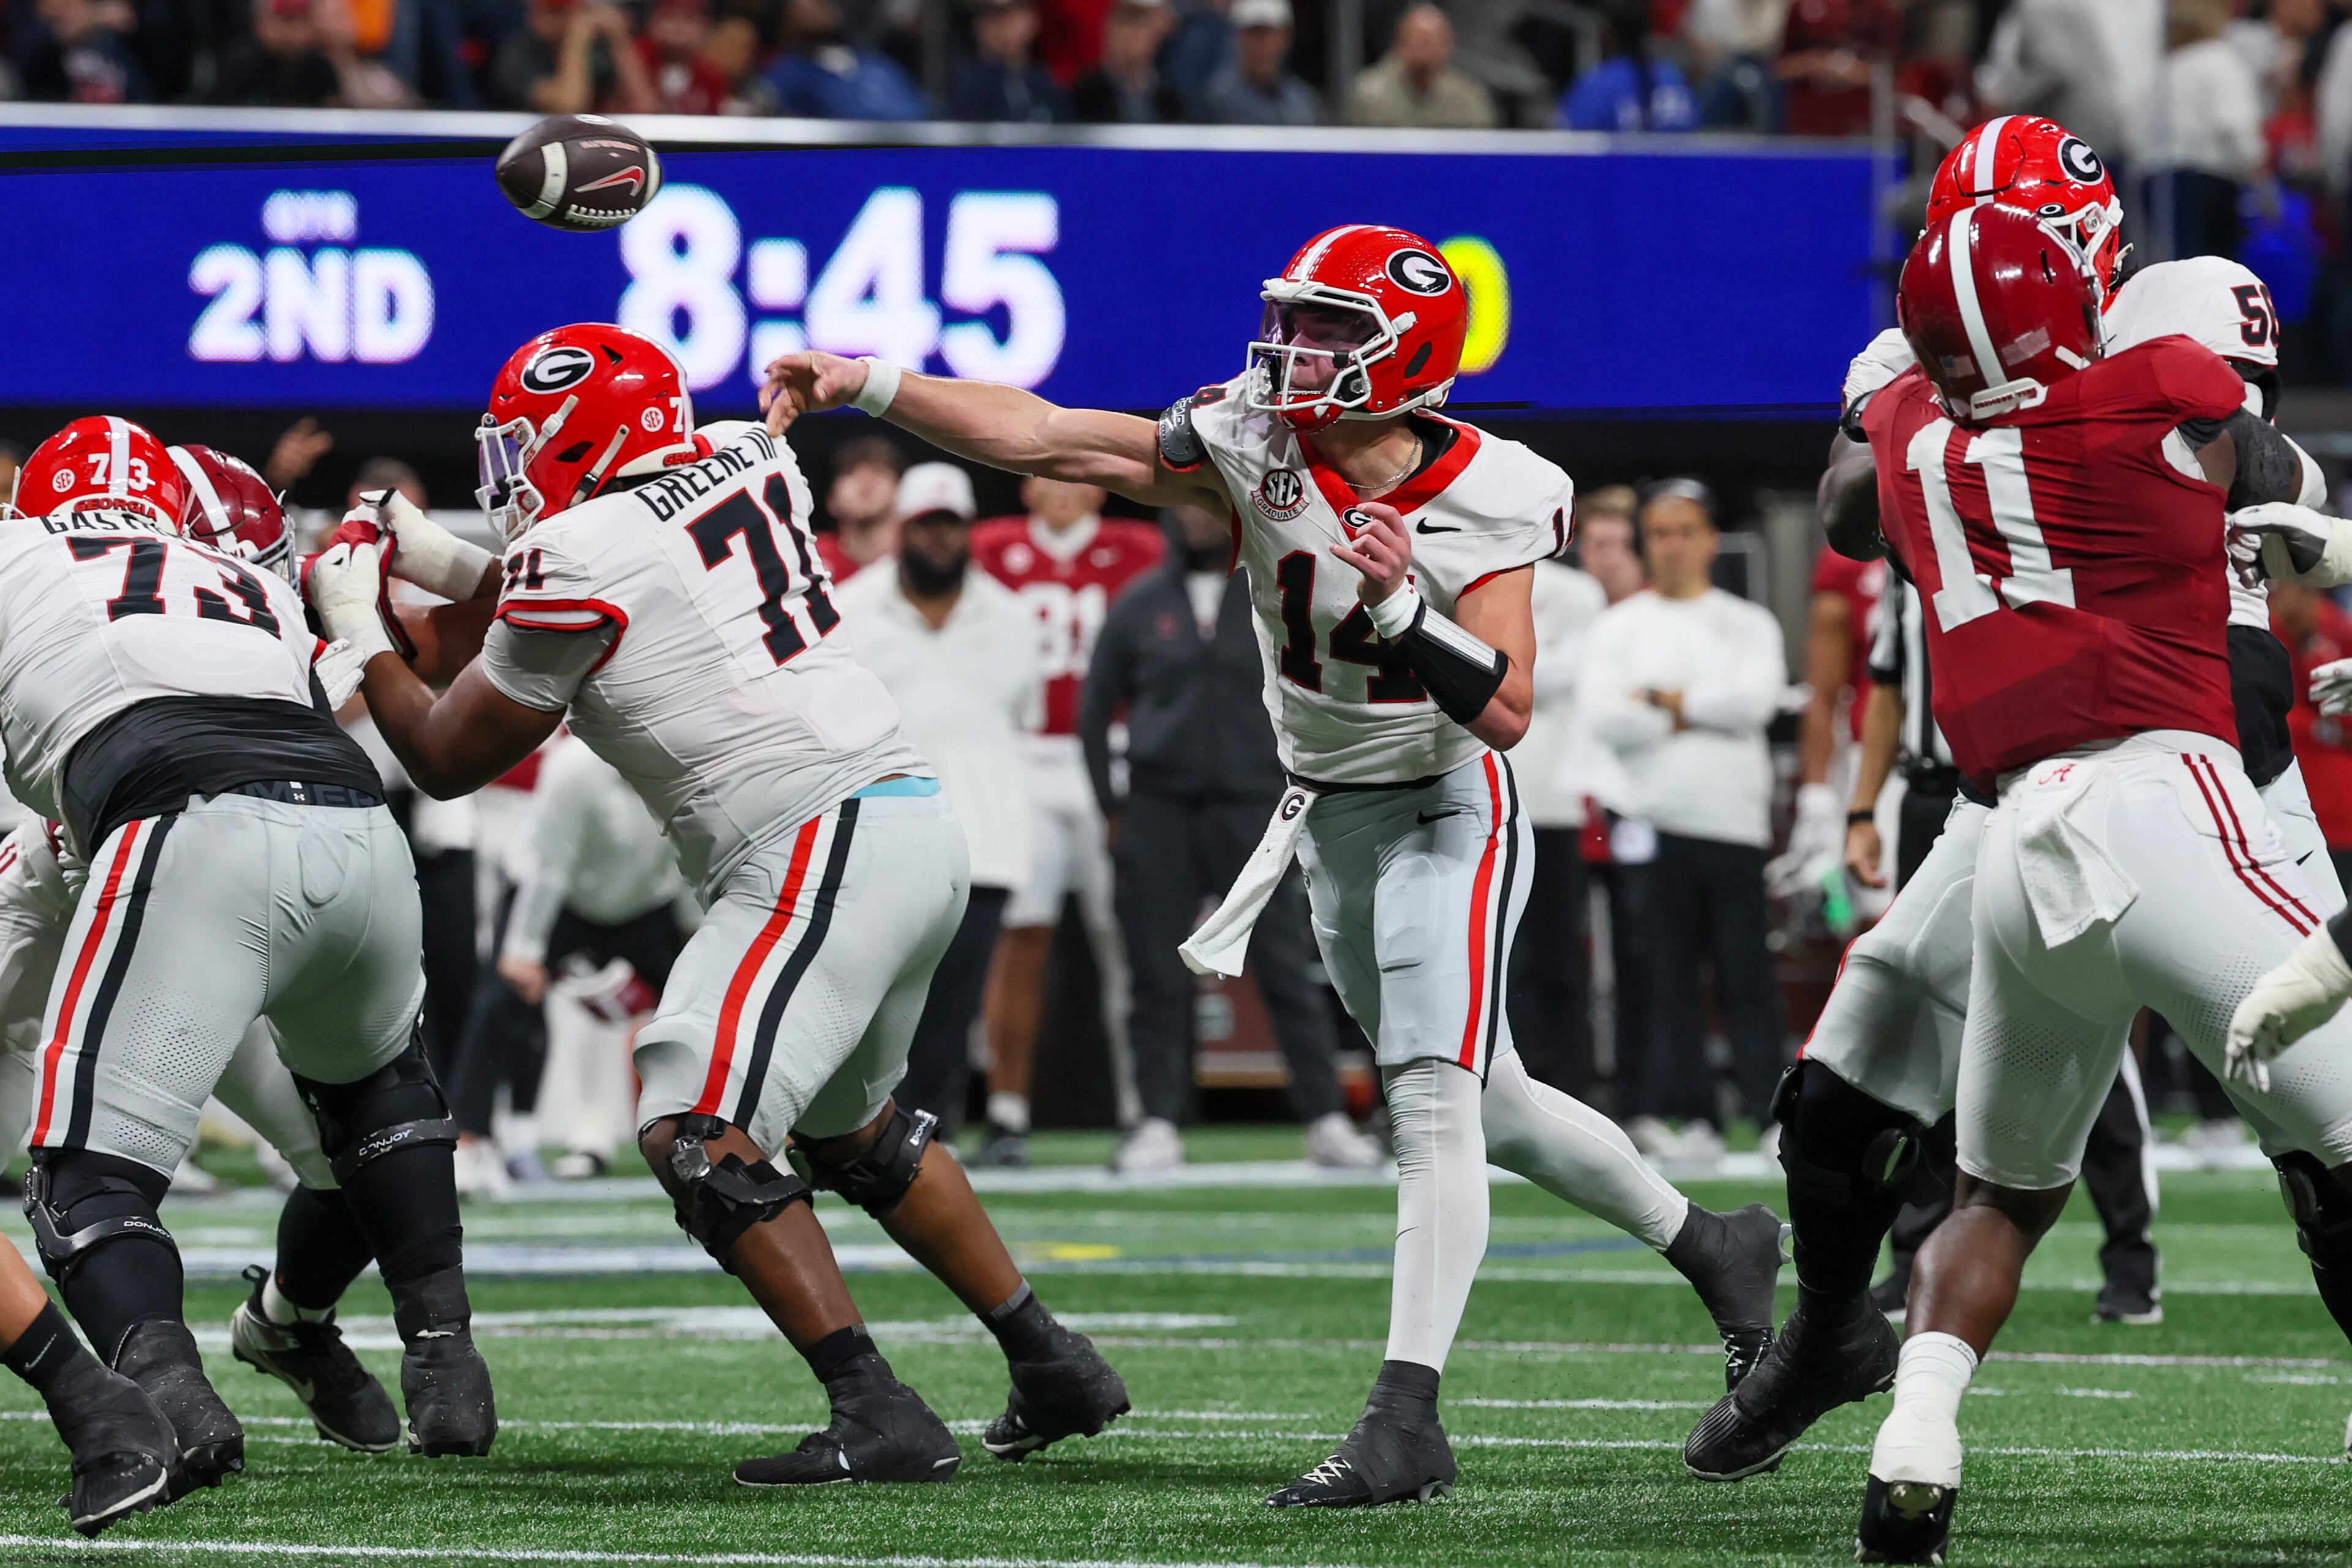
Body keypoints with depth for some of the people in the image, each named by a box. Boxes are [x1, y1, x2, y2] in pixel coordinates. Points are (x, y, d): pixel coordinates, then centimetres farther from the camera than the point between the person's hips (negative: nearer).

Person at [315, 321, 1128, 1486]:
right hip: (916, 821, 9)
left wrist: (355, 623, 19)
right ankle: (1053, 1366, 33)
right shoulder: (743, 468, 13)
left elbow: (449, 759, 5)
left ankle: (880, 1419, -21)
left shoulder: (577, 554, -8)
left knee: (698, 1139, -13)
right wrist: (434, 560, 31)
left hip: (822, 849, -9)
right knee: (848, 1131, 27)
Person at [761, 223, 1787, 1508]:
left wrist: (1403, 607, -36)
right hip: (1329, 816, 5)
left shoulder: (1488, 501, -18)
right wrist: (865, 386, -22)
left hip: (1447, 812, -5)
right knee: (1485, 1104, 16)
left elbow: (1507, 713, -22)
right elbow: (1038, 439, -14)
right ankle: (1712, 1246, 37)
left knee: (1434, 1102, -18)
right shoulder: (1252, 445, -10)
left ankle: (1406, 1420, -23)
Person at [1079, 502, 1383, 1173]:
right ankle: (1159, 1124, 5)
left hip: (1253, 808, -1)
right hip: (1159, 812, 1)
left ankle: (1327, 1121, -5)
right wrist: (1112, 808, 9)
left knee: (1288, 970, -6)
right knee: (1159, 977, 0)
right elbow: (1095, 710, 14)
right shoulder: (1140, 604, 8)